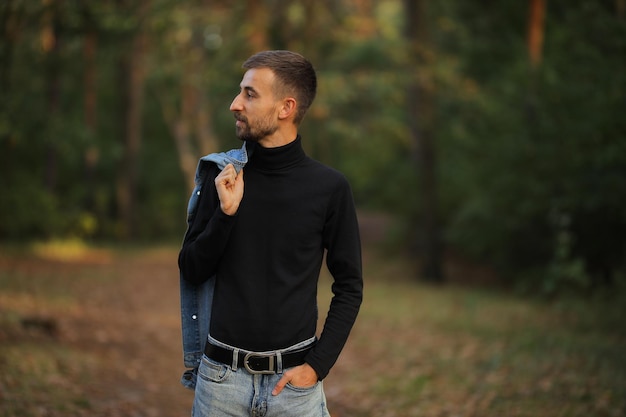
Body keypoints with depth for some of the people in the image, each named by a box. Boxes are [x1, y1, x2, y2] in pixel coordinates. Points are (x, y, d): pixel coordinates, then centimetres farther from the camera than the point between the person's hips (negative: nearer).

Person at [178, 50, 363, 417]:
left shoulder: (329, 187, -5)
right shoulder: (222, 175, 0)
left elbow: (349, 287, 1)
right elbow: (192, 273, 2)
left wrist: (318, 366, -8)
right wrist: (225, 212, -13)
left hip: (293, 378, -1)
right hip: (222, 374, 2)